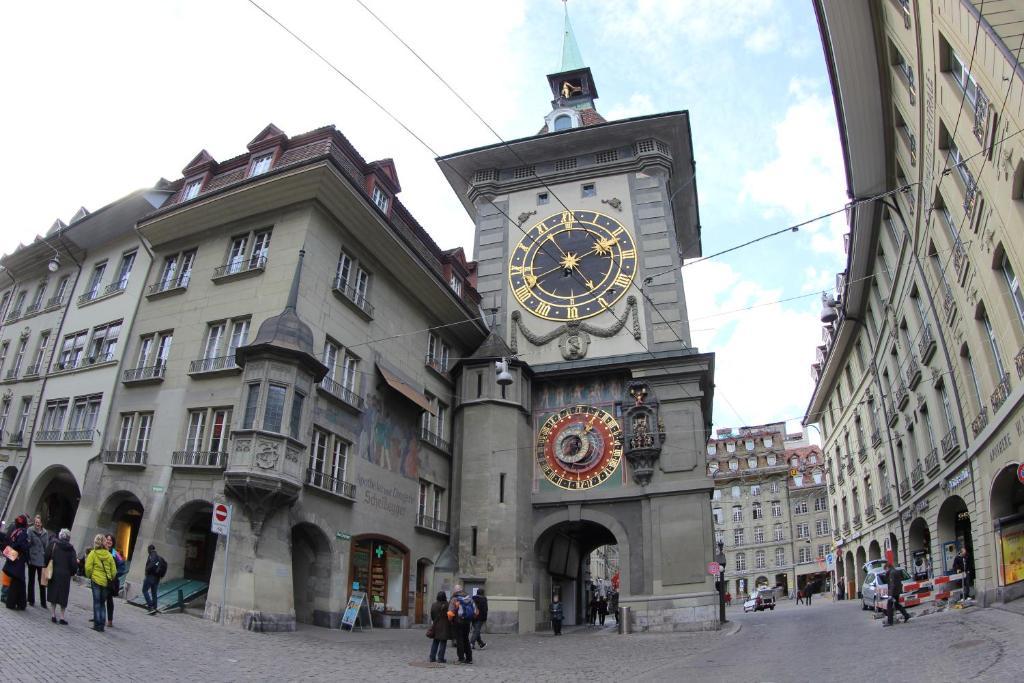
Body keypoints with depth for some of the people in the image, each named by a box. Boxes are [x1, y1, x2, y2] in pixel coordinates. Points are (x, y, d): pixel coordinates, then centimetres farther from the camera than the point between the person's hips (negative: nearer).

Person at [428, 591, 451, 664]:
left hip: (436, 625, 5)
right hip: (444, 626, -5)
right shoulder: (446, 605, -15)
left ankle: (432, 657, 17)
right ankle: (440, 658, 2)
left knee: (435, 642, 16)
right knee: (443, 642, 2)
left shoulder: (433, 605, 1)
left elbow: (432, 616, 8)